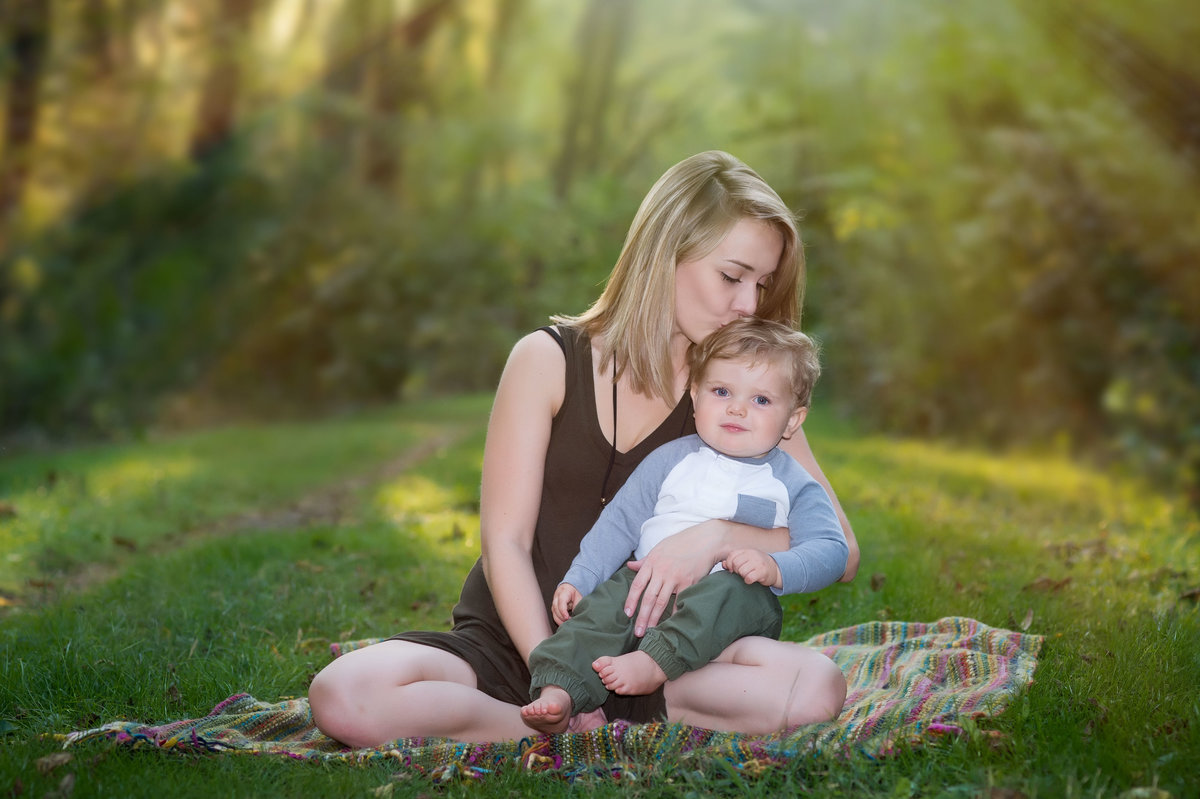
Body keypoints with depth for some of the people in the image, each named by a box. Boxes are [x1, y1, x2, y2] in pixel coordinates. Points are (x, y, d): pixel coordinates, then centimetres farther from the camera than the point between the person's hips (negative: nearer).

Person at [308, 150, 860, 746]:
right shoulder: (548, 360, -5)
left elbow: (840, 551, -4)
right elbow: (504, 542, -10)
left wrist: (719, 536, -22)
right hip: (512, 644, -2)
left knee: (817, 685, -28)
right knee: (344, 698, -29)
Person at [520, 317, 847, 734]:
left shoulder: (794, 485, 9)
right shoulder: (670, 461, 14)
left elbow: (831, 550, -2)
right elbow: (619, 522, 14)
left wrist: (775, 568, -22)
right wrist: (577, 578, 2)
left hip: (740, 596, -2)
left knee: (730, 591, -36)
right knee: (605, 602, -26)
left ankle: (655, 661, -47)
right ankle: (558, 692, -39)